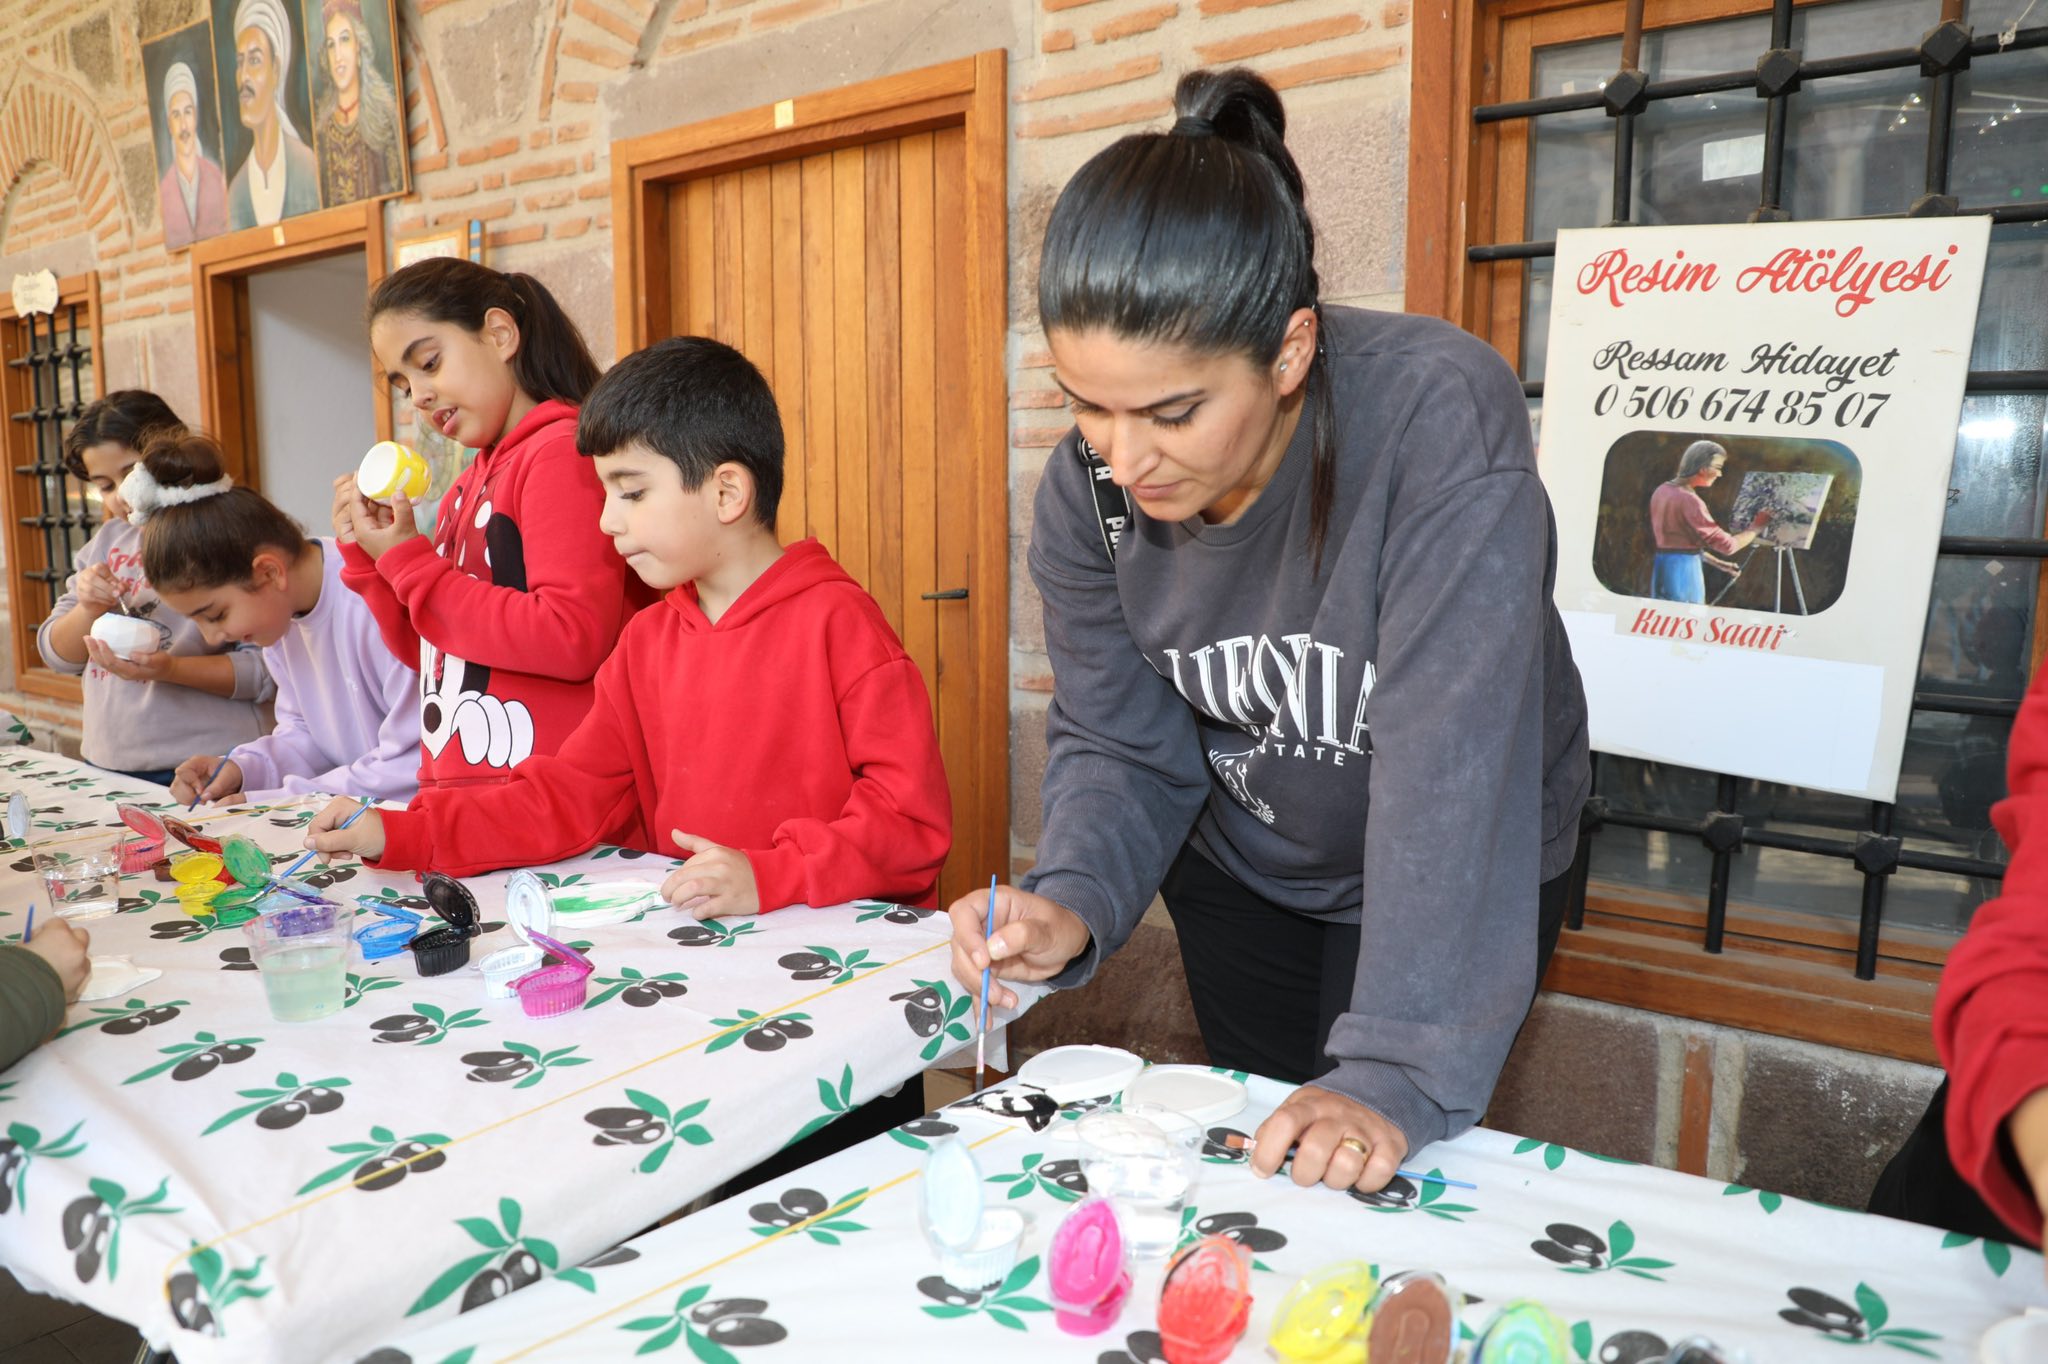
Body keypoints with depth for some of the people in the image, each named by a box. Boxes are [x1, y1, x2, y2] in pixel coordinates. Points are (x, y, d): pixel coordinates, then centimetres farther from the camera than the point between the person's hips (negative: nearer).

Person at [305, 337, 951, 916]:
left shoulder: (835, 620, -10)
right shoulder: (648, 638, 12)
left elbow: (913, 815, -14)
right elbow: (570, 796, 12)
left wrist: (769, 876, -23)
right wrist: (396, 834, 5)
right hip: (691, 941, 6)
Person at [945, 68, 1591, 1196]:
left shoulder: (1440, 420, -34)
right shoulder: (1085, 489, -18)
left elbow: (1449, 764, -37)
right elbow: (1120, 744, -10)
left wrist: (1400, 1073, -38)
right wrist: (1071, 907, -29)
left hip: (1458, 877, -3)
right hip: (1238, 863, 4)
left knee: (1358, 1174, 3)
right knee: (1259, 1148, 17)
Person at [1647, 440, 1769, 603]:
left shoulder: (1663, 490, 9)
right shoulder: (1688, 499, -17)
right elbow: (1726, 544, -14)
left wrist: (1716, 563, 19)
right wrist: (1756, 527, 1)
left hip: (1662, 566, 9)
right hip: (1683, 569, -9)